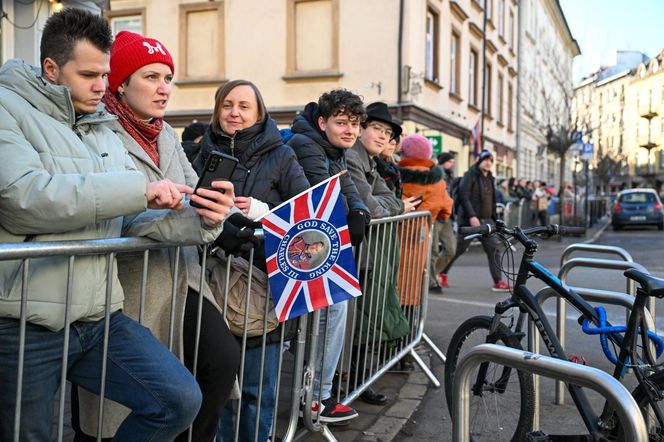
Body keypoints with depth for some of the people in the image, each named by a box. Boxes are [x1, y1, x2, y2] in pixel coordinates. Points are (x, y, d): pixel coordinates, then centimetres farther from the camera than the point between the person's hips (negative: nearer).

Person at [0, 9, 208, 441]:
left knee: (181, 400, -1)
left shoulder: (104, 132, 14)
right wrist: (139, 189, -21)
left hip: (100, 317, 6)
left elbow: (133, 220, 9)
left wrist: (200, 220, -9)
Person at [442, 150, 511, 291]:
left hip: (487, 220, 7)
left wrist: (494, 218, 14)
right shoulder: (470, 175, -6)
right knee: (458, 248, 2)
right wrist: (472, 216, -23)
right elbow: (464, 196, -16)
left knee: (495, 248, -4)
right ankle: (441, 273, 21)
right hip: (470, 220, -7)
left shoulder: (489, 178, 17)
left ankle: (498, 281, -2)